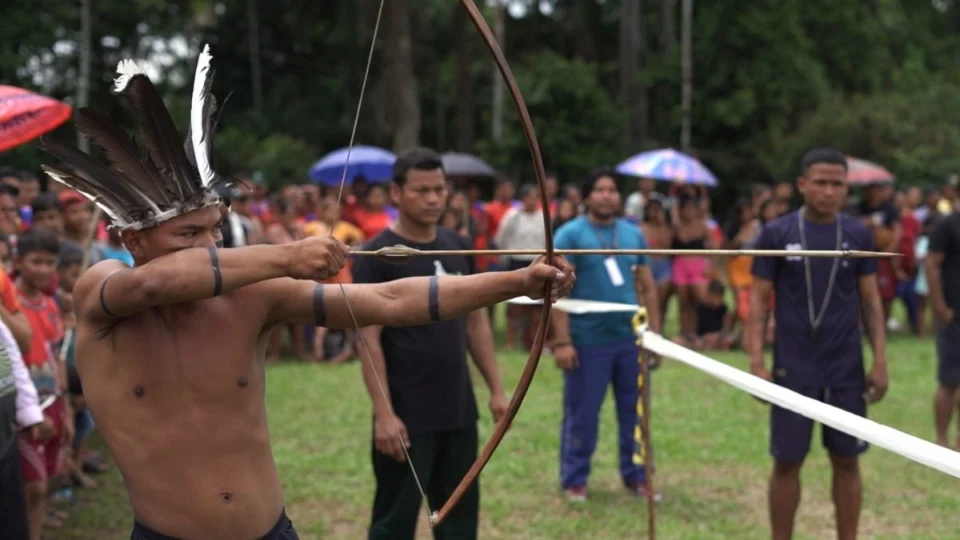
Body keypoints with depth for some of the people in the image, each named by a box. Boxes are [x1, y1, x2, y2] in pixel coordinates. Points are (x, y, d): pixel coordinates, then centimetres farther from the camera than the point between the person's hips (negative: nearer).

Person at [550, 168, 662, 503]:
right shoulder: (571, 234, -4)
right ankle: (575, 480, 16)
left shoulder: (633, 234, 10)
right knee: (582, 414, 4)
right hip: (588, 340, -4)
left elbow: (648, 287, 14)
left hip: (631, 338, 4)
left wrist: (655, 333, 9)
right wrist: (562, 341, -15)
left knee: (635, 411, 10)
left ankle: (636, 476, 23)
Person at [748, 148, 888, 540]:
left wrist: (880, 360, 0)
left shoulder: (858, 235, 2)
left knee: (846, 461, 8)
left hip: (846, 369, 2)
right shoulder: (776, 234, -4)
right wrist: (756, 362, -8)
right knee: (787, 461, 5)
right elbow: (759, 299, -1)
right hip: (793, 368, -2)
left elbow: (870, 300, 7)